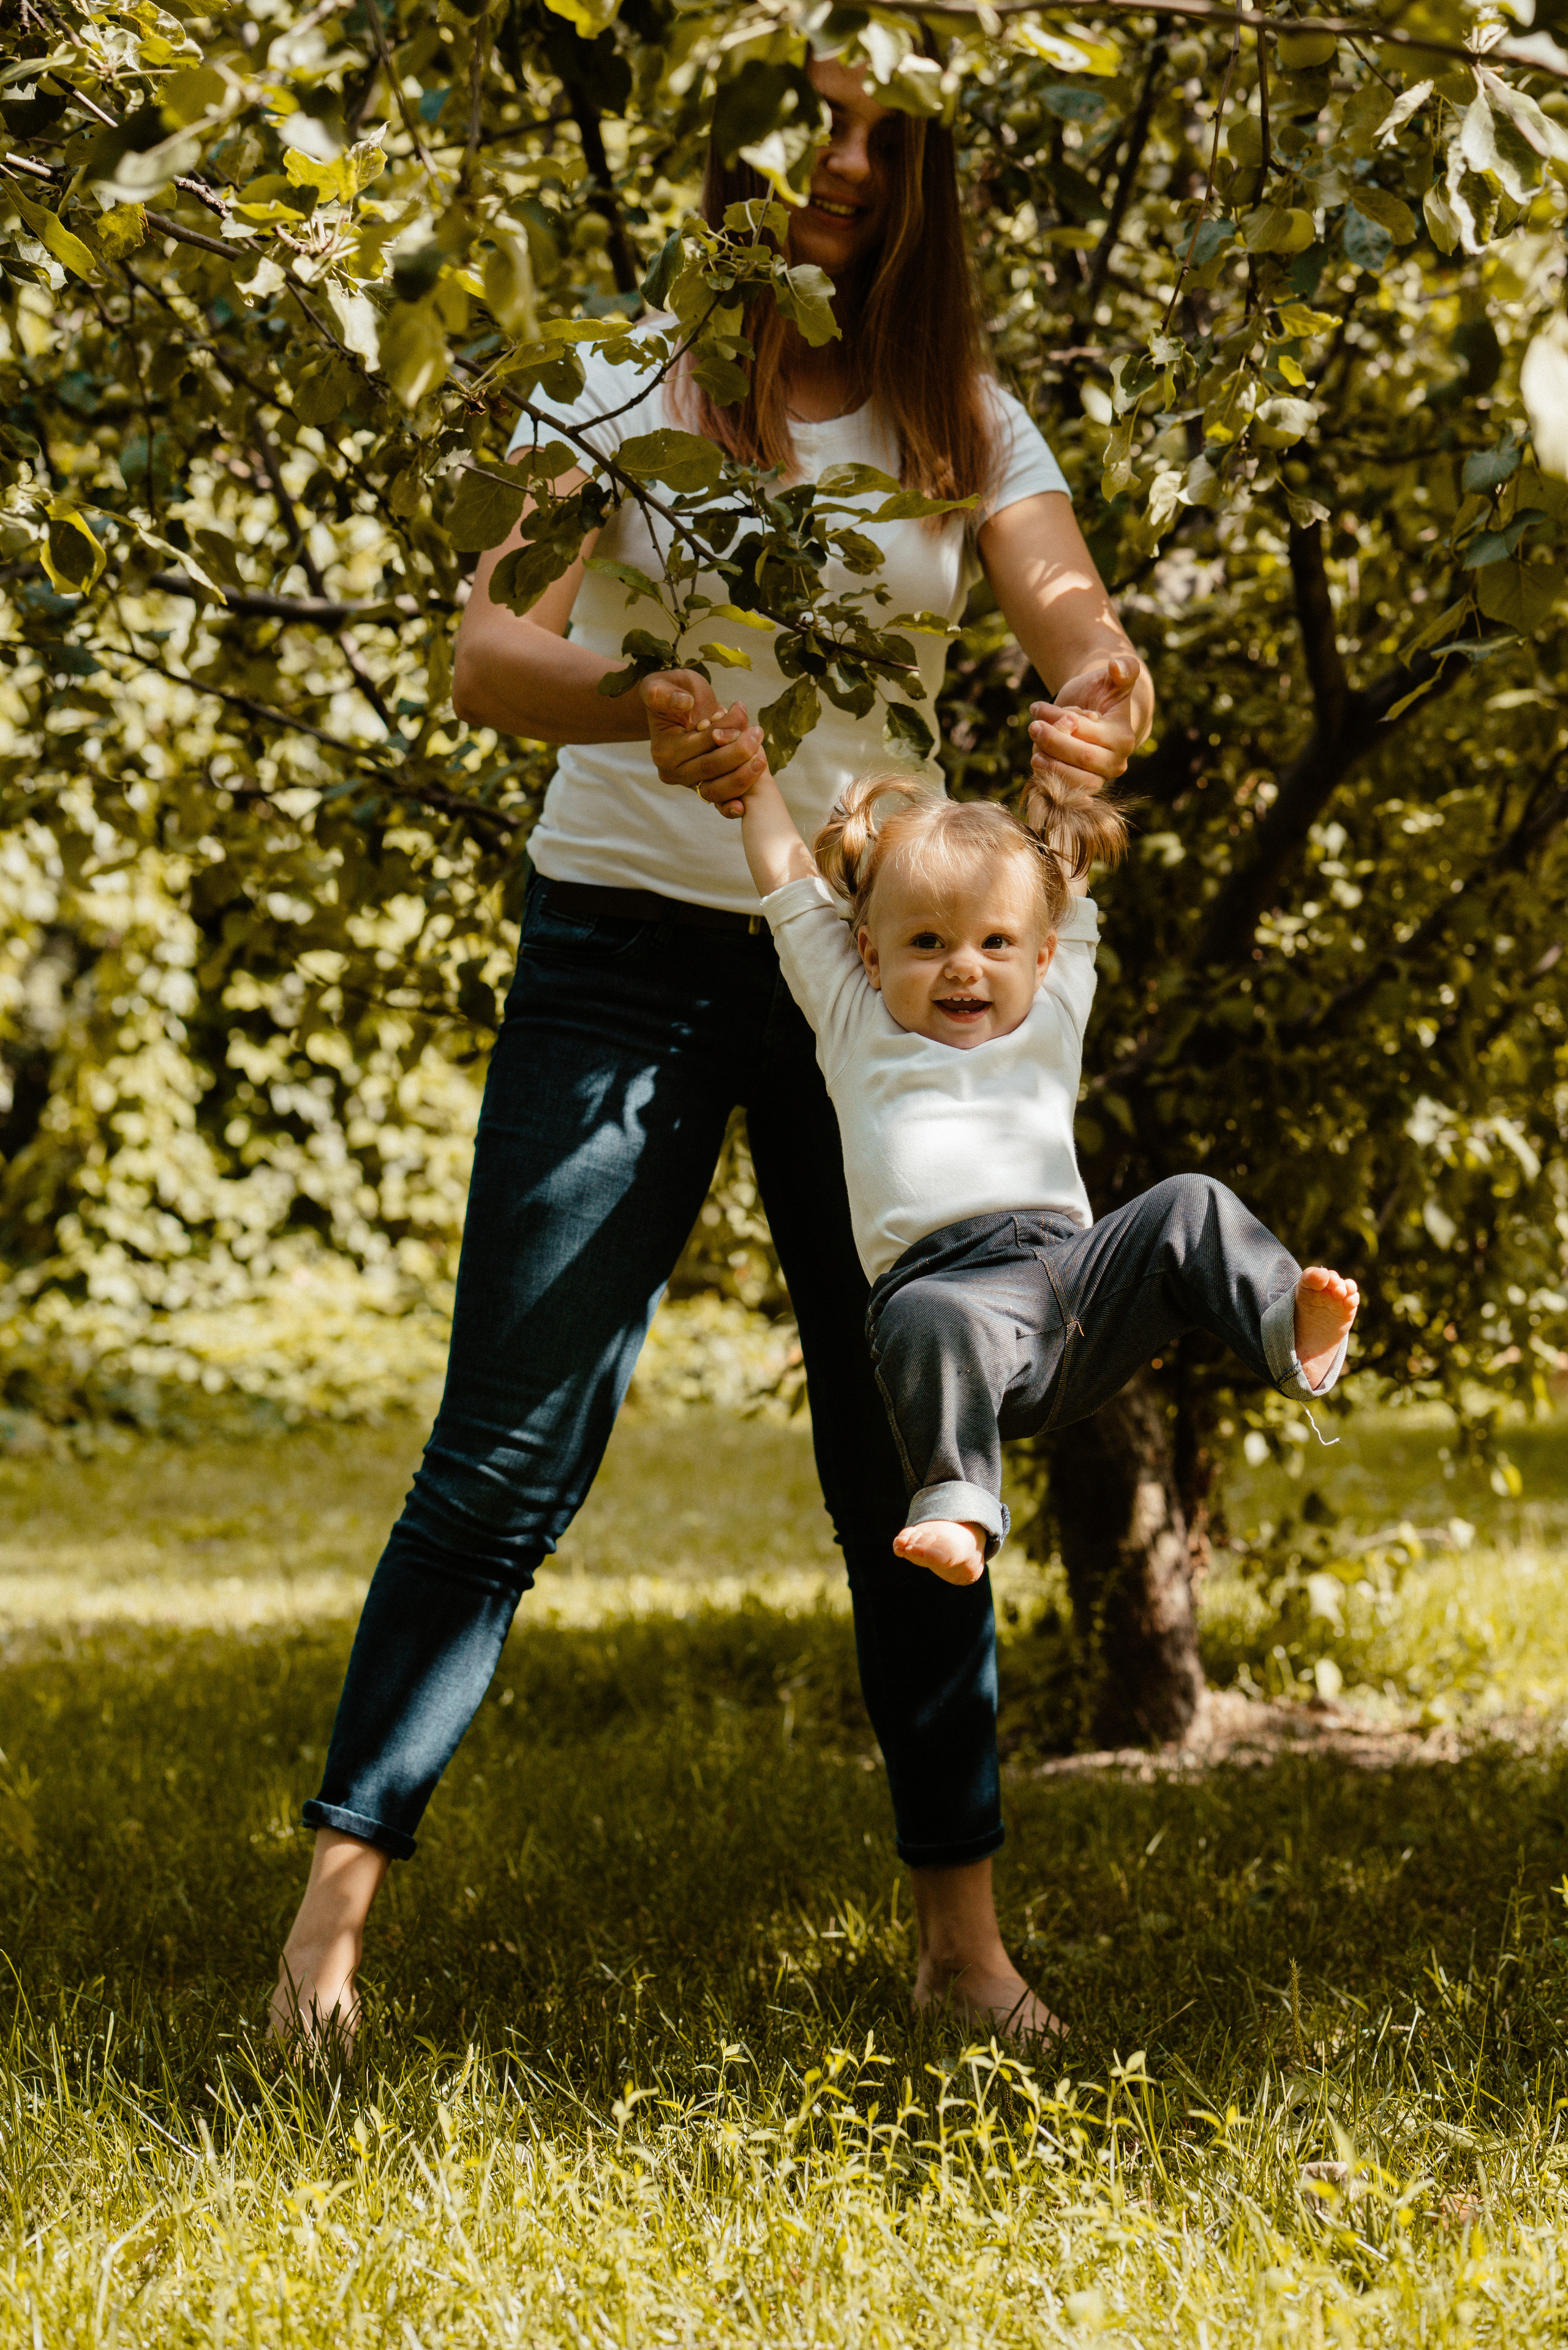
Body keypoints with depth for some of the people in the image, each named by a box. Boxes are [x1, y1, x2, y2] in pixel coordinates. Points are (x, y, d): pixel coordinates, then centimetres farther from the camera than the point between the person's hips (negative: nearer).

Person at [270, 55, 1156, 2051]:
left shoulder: (961, 424, 4)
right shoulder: (627, 389, -3)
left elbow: (1089, 644, -8)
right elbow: (485, 655, -15)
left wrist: (1102, 714, -32)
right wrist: (645, 707, -36)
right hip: (627, 946, -2)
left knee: (910, 1454, 3)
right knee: (509, 1452, -6)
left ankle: (960, 1928, 13)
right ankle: (338, 1897, 1)